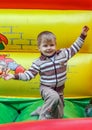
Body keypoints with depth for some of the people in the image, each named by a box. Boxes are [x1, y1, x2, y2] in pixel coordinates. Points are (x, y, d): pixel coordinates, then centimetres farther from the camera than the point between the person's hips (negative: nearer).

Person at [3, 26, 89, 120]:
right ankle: (43, 116, -18)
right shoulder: (38, 62, -12)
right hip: (46, 88, -4)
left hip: (59, 89, 4)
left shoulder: (63, 54, -5)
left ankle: (41, 110, 33)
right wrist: (15, 76, -21)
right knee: (54, 97, -39)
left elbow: (74, 48, 4)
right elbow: (29, 74, -10)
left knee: (58, 116, 10)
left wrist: (82, 36, -1)